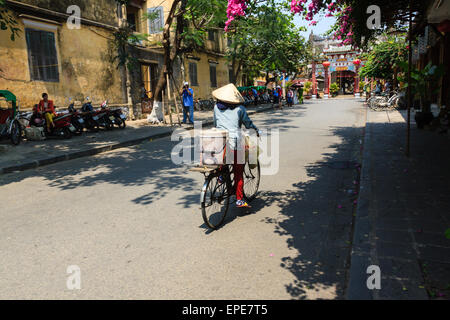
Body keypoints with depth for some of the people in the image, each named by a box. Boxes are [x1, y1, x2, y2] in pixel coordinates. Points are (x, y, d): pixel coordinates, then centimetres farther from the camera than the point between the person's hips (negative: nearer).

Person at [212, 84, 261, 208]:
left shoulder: (217, 107, 9)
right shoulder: (239, 108, 0)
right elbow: (248, 123, 8)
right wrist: (257, 131, 25)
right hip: (235, 142, -3)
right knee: (238, 173, 4)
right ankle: (239, 200, 8)